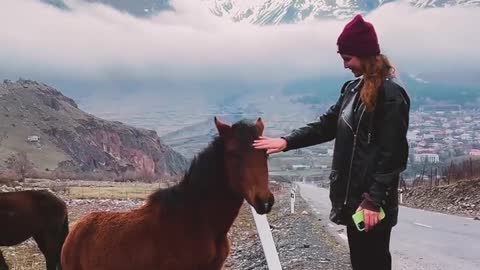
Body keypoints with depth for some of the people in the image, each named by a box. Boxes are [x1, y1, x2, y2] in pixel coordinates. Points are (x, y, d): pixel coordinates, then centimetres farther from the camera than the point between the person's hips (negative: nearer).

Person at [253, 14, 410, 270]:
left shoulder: (391, 94, -16)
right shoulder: (353, 88, 10)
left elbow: (391, 155, -20)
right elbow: (326, 126, 12)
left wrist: (374, 200, -22)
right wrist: (286, 141, 0)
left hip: (374, 199, -8)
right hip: (351, 194, 8)